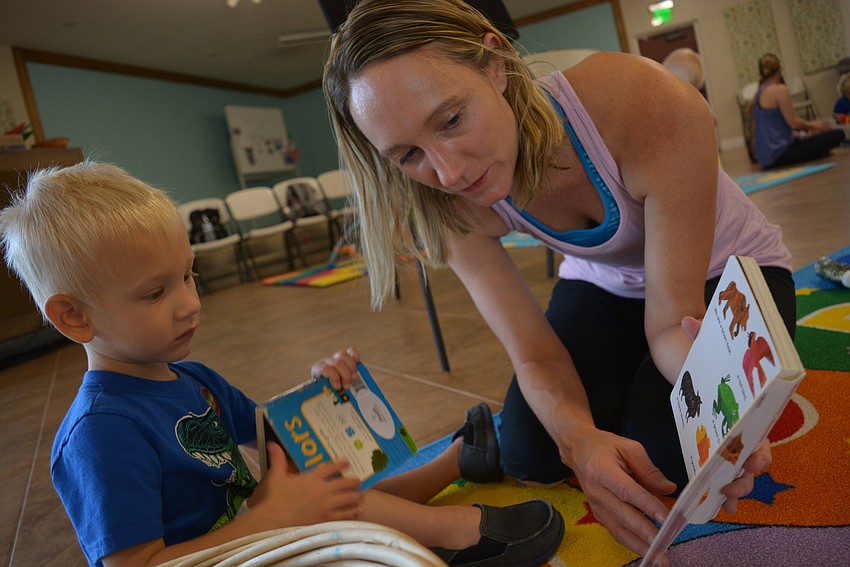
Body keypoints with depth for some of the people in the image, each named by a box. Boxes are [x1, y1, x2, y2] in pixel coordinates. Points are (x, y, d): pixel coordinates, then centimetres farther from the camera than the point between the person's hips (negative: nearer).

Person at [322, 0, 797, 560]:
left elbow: (672, 320, -30)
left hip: (726, 271, -2)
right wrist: (579, 437, -43)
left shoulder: (652, 107, -38)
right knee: (531, 455, -12)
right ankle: (630, 374, 17)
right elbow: (535, 353, -22)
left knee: (666, 448, -24)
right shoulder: (456, 206, -25)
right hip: (604, 284, 3)